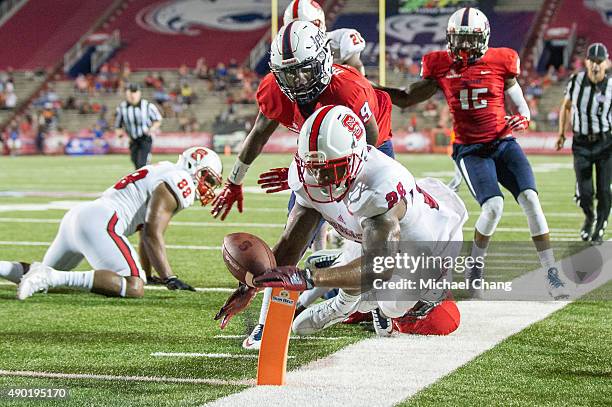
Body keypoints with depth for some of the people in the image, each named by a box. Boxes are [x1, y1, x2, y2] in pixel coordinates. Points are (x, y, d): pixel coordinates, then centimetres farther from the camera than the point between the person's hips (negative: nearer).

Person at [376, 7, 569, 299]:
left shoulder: (501, 62, -1)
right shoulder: (440, 66, 1)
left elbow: (522, 108, 8)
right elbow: (407, 99, 10)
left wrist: (522, 119, -15)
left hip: (503, 143, 1)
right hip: (470, 150, -1)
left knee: (530, 199, -15)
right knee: (493, 205, -21)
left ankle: (551, 272, -8)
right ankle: (474, 270, 2)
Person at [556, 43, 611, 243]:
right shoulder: (576, 81, -5)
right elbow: (566, 106, 12)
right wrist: (561, 133, 11)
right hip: (581, 144, 1)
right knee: (584, 192, -3)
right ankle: (589, 217, 30)